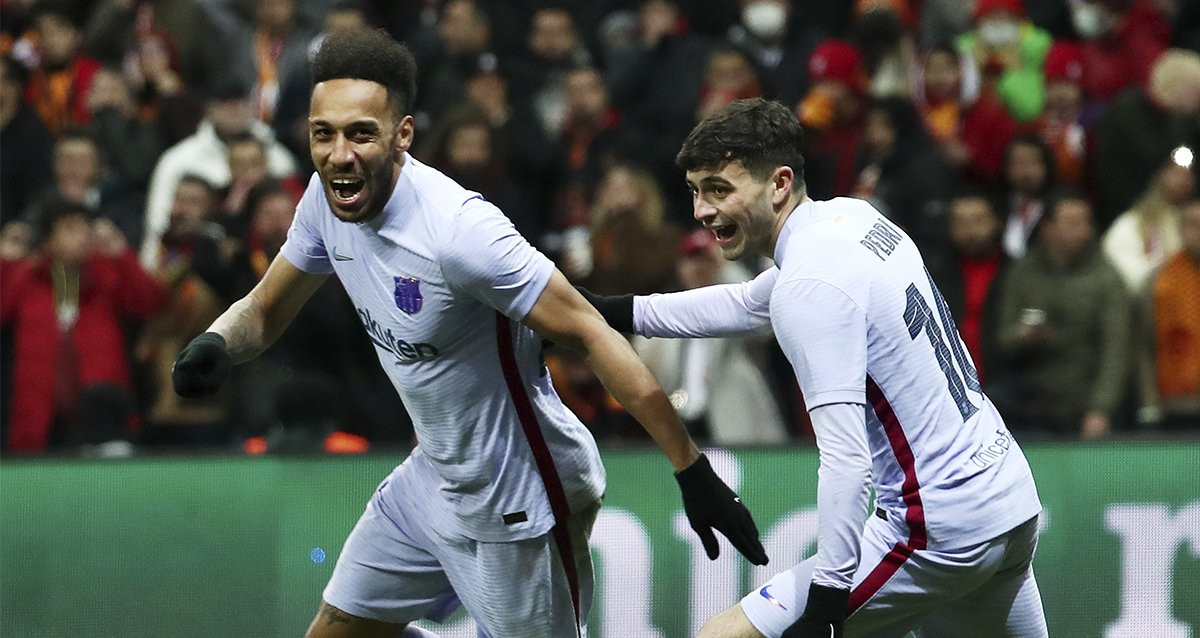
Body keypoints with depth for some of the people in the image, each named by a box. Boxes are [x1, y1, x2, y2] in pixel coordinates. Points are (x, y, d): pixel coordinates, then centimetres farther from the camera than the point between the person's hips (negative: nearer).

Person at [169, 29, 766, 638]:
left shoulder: (459, 231, -31)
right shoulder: (329, 197, -6)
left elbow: (592, 336, -28)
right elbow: (265, 311, 10)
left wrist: (693, 472, -29)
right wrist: (214, 343, -15)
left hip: (518, 499, -8)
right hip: (434, 476, 8)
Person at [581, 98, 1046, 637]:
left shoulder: (811, 283, -18)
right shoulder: (853, 216, 9)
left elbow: (846, 459, -24)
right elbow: (748, 304, 29)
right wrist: (614, 313, 26)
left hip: (938, 532, -9)